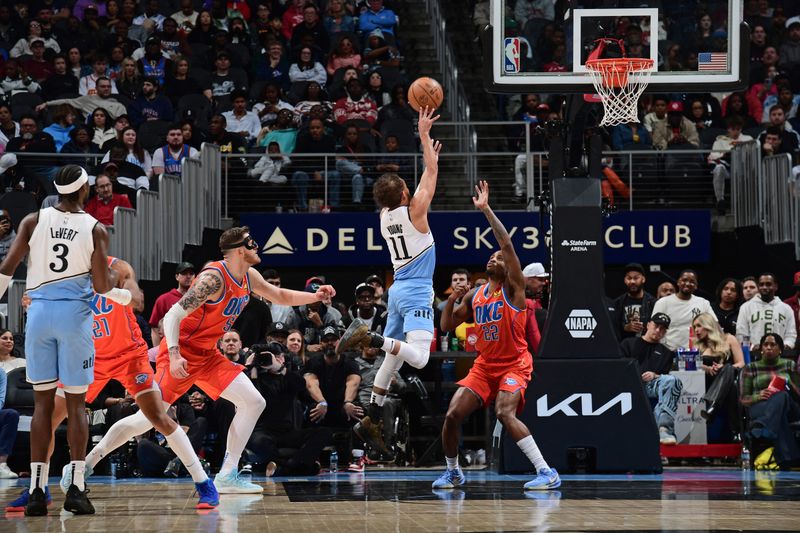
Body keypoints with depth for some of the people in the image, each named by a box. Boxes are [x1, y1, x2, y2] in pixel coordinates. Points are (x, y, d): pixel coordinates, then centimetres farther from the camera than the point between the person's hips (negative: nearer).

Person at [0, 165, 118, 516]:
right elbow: (102, 286, -5)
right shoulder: (95, 230, -2)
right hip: (75, 315, -2)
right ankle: (76, 489, -1)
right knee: (76, 405, 4)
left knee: (42, 403, 6)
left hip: (39, 312, 2)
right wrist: (113, 278, 17)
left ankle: (36, 490, 1)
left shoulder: (34, 221, 2)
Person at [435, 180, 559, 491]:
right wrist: (452, 300, -5)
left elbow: (508, 244, -19)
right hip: (484, 365, 6)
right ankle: (453, 472, 15)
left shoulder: (513, 288, -7)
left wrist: (486, 210, -21)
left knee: (505, 413, -29)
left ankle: (547, 473, -26)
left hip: (514, 365, -6)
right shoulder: (474, 295, 11)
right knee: (452, 414, -7)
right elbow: (447, 327, 14)